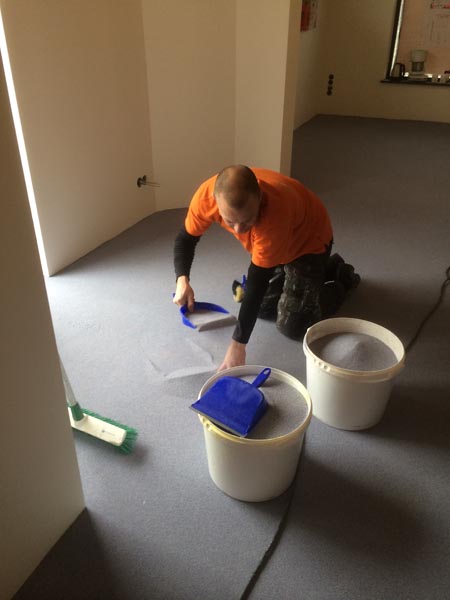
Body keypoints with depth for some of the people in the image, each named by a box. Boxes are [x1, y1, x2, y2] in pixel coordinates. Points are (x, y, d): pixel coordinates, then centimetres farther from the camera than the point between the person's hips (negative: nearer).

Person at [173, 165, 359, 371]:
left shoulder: (276, 214, -44)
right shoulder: (206, 196, -30)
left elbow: (258, 279, -39)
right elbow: (186, 237, -11)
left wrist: (238, 343, -38)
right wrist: (182, 279, -29)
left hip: (307, 239, -6)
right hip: (270, 242, 6)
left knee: (292, 326, -8)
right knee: (262, 307, 10)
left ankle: (341, 279, 17)